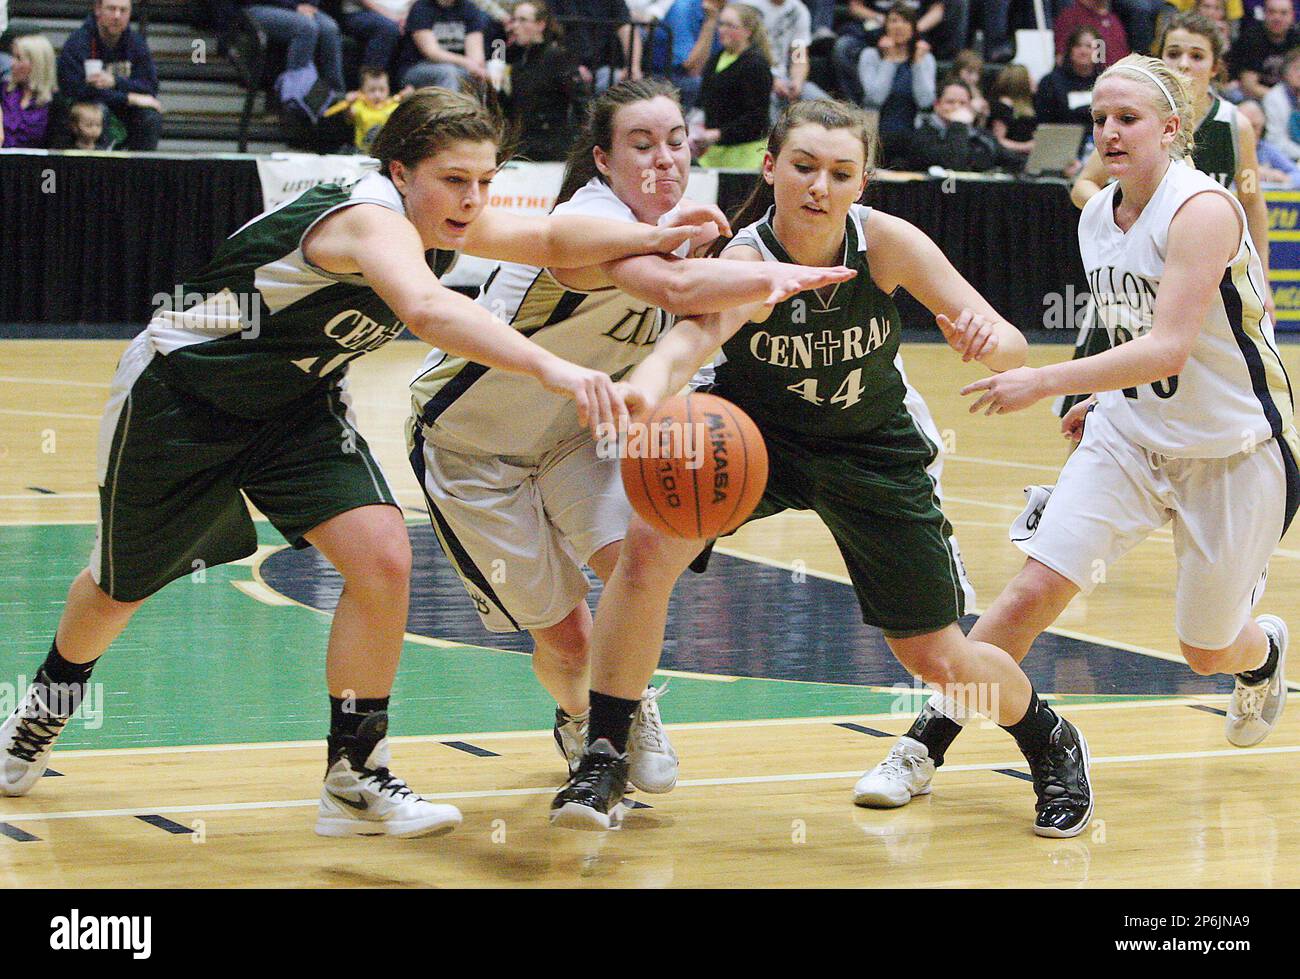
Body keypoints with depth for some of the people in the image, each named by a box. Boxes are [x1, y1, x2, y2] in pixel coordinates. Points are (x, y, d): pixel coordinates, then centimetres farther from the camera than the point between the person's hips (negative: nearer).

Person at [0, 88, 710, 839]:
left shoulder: (438, 218, -11)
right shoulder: (372, 218, -36)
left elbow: (550, 239, -1)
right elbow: (427, 309, -56)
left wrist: (655, 237, -20)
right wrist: (552, 369, -69)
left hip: (297, 405, 7)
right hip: (178, 392, -7)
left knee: (383, 559, -16)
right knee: (123, 587, 15)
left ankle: (357, 778, -3)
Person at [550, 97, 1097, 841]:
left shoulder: (885, 241, -25)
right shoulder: (747, 261, -31)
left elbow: (1013, 349, -20)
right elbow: (695, 334, -55)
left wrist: (986, 339, -45)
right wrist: (645, 389, -78)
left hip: (873, 448, 1)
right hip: (757, 433, -1)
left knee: (939, 658, 4)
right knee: (649, 548, -28)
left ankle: (1052, 744, 37)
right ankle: (605, 759, -13)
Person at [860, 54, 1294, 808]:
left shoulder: (1202, 209, -22)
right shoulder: (1097, 217, 1)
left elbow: (1168, 349, -31)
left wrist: (1046, 382, -34)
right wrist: (1103, 401, 10)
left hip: (1236, 450, -5)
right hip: (1132, 436, 5)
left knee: (1208, 652, 8)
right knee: (1036, 589, -12)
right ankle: (924, 746, -5)